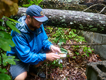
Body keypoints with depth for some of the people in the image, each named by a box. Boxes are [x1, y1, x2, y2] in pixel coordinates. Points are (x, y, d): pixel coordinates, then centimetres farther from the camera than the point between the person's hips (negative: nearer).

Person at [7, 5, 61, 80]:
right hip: (20, 57, -6)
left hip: (35, 51, 7)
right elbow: (25, 56, -32)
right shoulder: (19, 33, -34)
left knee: (53, 52, -8)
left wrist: (51, 46, -22)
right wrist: (45, 56, -33)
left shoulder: (38, 25, -15)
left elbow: (44, 40, 0)